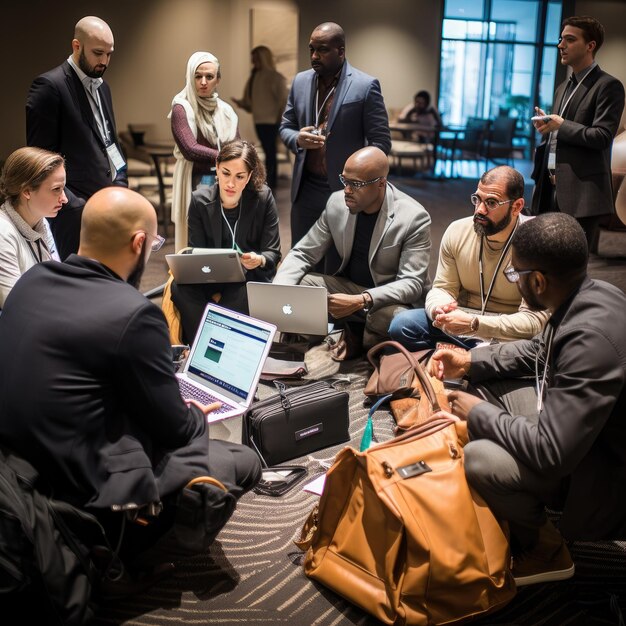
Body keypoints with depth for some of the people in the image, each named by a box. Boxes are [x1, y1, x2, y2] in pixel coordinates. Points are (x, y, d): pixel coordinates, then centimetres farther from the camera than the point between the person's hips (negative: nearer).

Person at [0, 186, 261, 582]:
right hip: (86, 492, -9)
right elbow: (174, 431, -13)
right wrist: (196, 414, 10)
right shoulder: (133, 314, -24)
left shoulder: (32, 281, -1)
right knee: (244, 464, 6)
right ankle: (126, 545, 14)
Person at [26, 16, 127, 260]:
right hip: (77, 211, -8)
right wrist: (73, 206, -17)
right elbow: (41, 156, -12)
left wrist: (120, 183, 8)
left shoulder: (102, 87, 16)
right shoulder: (48, 86, -10)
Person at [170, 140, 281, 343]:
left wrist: (259, 260, -29)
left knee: (238, 298, -35)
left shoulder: (263, 197, -7)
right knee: (180, 288, -28)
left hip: (252, 276, -2)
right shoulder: (200, 200, -3)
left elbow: (273, 253, -4)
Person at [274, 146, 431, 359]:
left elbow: (413, 283, -21)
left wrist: (361, 301, -37)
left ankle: (360, 341, -2)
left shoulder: (414, 218, -20)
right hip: (348, 286, 4)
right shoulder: (336, 203, -7)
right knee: (291, 287, -16)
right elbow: (301, 254, 0)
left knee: (390, 317, -38)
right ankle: (352, 331, -1)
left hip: (390, 297, -4)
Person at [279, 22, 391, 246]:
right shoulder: (300, 81, 8)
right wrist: (297, 139, -9)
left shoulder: (365, 86, -8)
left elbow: (381, 142, -7)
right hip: (305, 189, 5)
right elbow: (285, 127, 15)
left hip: (346, 190, -4)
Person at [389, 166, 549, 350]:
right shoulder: (457, 231, -1)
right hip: (460, 319, 4)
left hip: (506, 336, -4)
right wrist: (439, 309, -21)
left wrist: (474, 324, -30)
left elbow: (534, 320, -19)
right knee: (401, 324, -20)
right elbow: (442, 288, 6)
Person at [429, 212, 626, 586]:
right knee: (491, 391, 9)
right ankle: (514, 515, 18)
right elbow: (539, 351, 15)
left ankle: (545, 550, 5)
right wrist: (471, 361, 6)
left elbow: (549, 453, -33)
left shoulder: (590, 338, -35)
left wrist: (477, 413, -18)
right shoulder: (589, 294, -6)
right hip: (585, 432, 9)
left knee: (478, 459, -26)